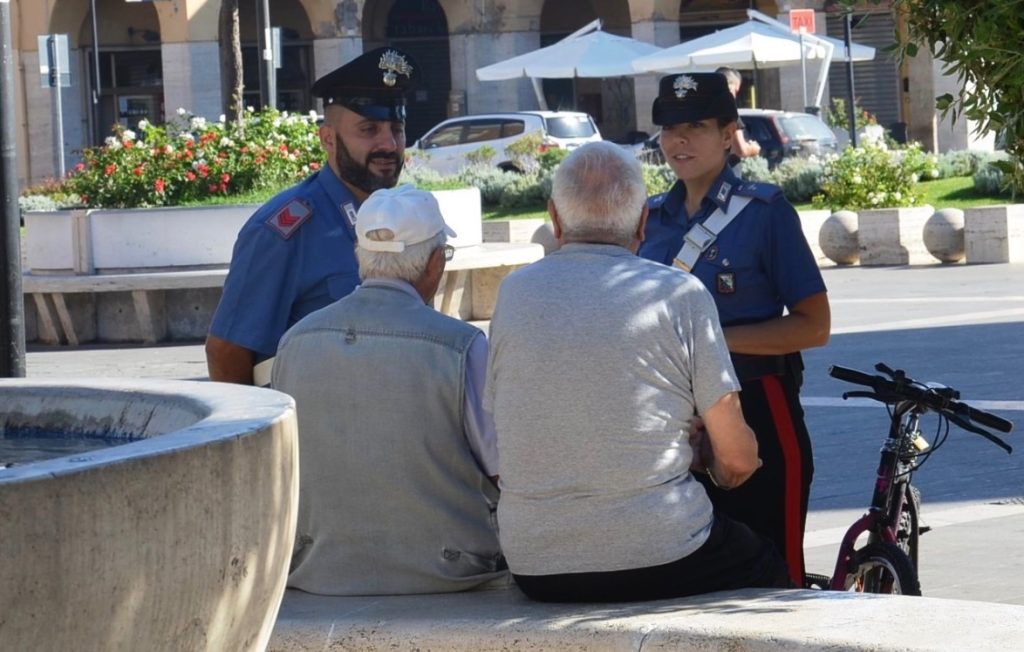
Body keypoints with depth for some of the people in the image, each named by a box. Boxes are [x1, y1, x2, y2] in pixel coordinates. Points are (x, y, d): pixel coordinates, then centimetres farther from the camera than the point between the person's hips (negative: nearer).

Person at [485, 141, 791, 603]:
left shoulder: (513, 292, 5)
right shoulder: (679, 294, -6)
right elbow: (738, 460, -5)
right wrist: (705, 459, 21)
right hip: (658, 562, -4)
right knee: (766, 568, 27)